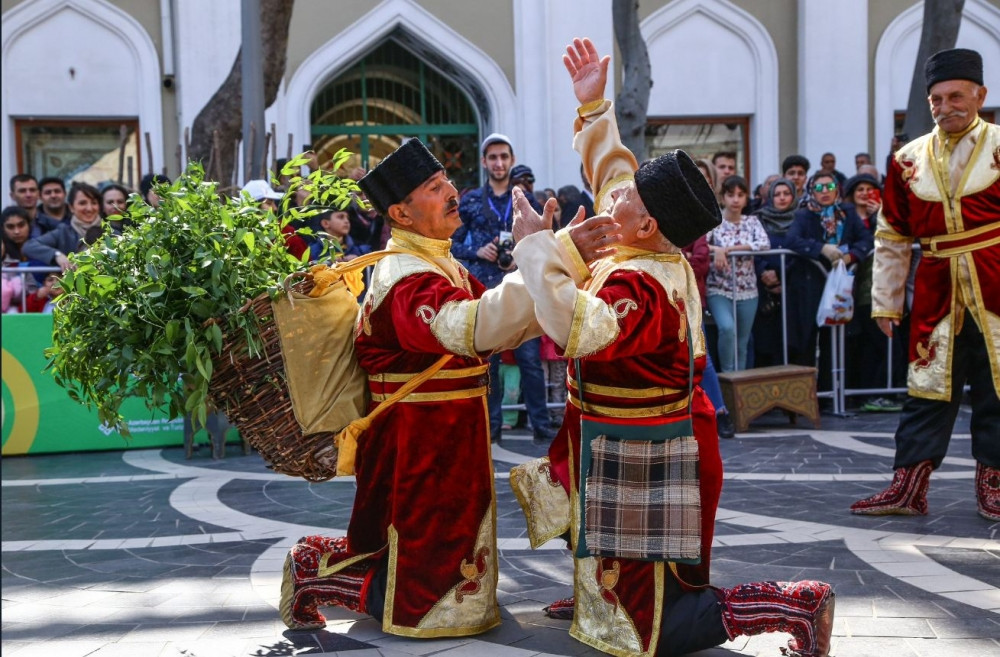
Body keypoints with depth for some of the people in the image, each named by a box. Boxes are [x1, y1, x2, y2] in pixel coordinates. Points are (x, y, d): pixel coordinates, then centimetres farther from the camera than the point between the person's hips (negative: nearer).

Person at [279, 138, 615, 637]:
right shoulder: (407, 278, -21)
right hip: (419, 450, -10)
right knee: (435, 599, -2)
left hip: (449, 441, 10)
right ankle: (317, 570, 10)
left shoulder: (440, 263, 13)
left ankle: (324, 559, 28)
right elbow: (474, 327, -39)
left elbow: (498, 326, 14)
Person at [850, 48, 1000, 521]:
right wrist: (884, 301, 9)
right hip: (936, 295, 2)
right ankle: (908, 487, 10)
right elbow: (891, 239, 11)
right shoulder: (908, 161, 7)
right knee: (927, 388, 5)